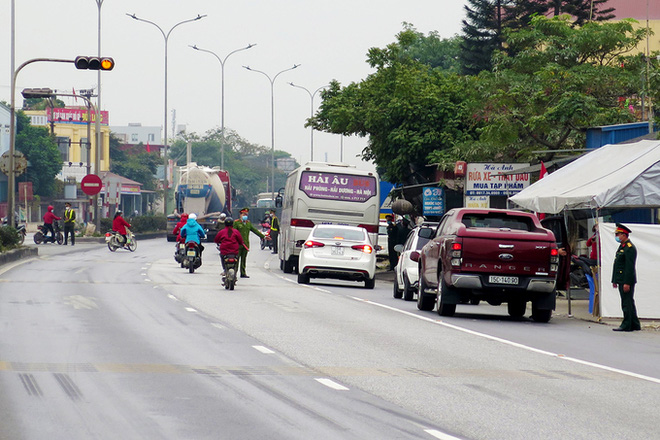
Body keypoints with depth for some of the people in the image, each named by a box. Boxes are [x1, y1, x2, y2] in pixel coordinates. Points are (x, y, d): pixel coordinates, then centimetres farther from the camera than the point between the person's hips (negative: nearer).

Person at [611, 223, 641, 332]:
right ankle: (635, 325, 19)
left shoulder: (630, 248, -14)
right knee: (629, 303, 13)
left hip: (627, 281, -10)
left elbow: (630, 267, -19)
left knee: (627, 303, -7)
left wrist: (627, 283, -23)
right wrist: (614, 280, 21)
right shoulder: (621, 247, 18)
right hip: (621, 281, 10)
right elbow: (617, 265, 22)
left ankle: (626, 325, -5)